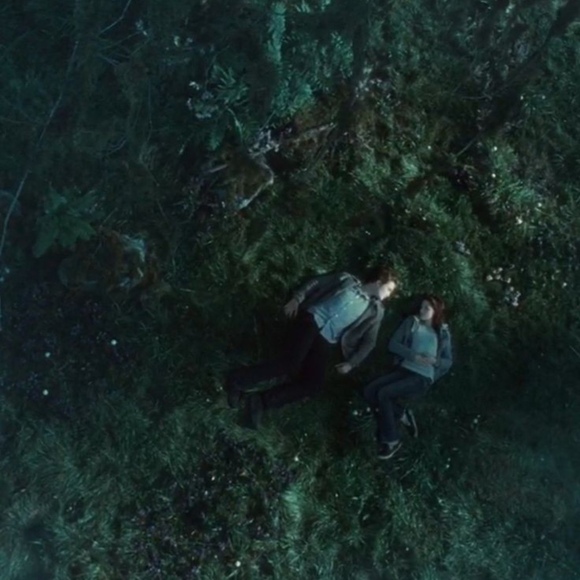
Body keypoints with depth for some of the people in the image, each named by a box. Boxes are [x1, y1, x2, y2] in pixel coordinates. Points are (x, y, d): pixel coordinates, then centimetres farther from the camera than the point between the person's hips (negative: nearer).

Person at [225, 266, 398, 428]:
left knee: (313, 385, -18)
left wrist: (351, 363, 1)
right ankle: (237, 380, -11)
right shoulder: (349, 280, 14)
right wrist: (296, 299, -4)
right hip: (311, 320, -3)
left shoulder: (376, 311, 19)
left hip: (325, 340, 3)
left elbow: (369, 341, 15)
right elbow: (316, 282, 11)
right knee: (290, 364, -25)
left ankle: (261, 401, -11)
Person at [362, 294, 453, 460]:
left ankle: (391, 440, -11)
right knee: (369, 391, -19)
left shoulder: (443, 333, 6)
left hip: (422, 378, -4)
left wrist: (434, 361, -16)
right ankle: (401, 414, -2)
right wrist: (414, 356, -14)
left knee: (383, 393, -26)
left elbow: (448, 362, 7)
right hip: (403, 370, 4)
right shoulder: (412, 322, 9)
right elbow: (393, 344, -1)